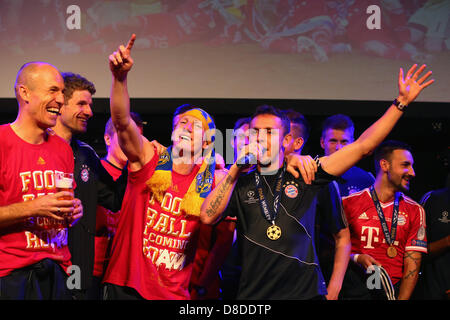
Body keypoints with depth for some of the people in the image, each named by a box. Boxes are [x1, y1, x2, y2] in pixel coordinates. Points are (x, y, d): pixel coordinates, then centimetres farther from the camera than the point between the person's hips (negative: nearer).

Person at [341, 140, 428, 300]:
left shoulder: (415, 211, 11)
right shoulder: (348, 203, 6)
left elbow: (412, 265, 5)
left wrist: (401, 298, -8)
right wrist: (357, 258, -8)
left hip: (394, 291, 2)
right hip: (356, 290, -2)